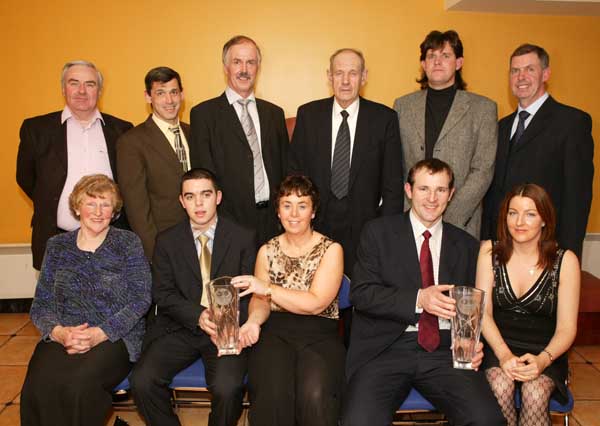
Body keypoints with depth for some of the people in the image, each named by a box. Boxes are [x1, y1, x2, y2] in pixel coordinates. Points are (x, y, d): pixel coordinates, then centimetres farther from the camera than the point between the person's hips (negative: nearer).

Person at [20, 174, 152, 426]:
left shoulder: (128, 243, 5)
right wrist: (58, 332, -12)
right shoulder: (57, 246, 14)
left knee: (80, 385, -31)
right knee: (38, 389, -27)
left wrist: (99, 334, -15)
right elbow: (40, 304, 10)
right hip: (62, 337, 3)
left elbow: (140, 299, -3)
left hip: (115, 337, -2)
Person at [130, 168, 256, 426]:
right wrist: (198, 316, -16)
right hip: (180, 327, 2)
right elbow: (163, 293, 2)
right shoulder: (166, 241, 8)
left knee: (227, 387, -28)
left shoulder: (244, 238, 4)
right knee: (142, 381, -21)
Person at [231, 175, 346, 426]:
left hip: (320, 335, -1)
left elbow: (315, 303, -8)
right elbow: (260, 300, 9)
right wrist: (254, 321, -14)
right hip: (275, 332, 2)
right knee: (272, 393, -29)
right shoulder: (267, 251, 14)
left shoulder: (331, 250, 3)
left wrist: (267, 288, -15)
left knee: (314, 395, -31)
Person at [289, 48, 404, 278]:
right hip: (316, 223, 1)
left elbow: (393, 184, 0)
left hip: (365, 227, -1)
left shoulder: (384, 118, -1)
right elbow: (295, 171, 7)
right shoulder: (308, 114, 3)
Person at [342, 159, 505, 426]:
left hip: (446, 350, 3)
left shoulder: (467, 245, 15)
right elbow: (360, 293, -3)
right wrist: (418, 299, -16)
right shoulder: (378, 232, 6)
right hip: (387, 347, -2)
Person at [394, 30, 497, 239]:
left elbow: (483, 171, -3)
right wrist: (407, 213, -4)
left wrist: (448, 219, -12)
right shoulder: (403, 105, 11)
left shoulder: (483, 108, 4)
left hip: (461, 224, -1)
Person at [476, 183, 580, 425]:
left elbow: (566, 328, -3)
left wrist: (543, 360, -21)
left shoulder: (565, 261, -2)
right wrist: (504, 355, -18)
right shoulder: (490, 251, 2)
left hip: (544, 352, 0)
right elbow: (483, 312, -3)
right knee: (500, 386, -29)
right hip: (498, 347, 1)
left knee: (535, 394, -30)